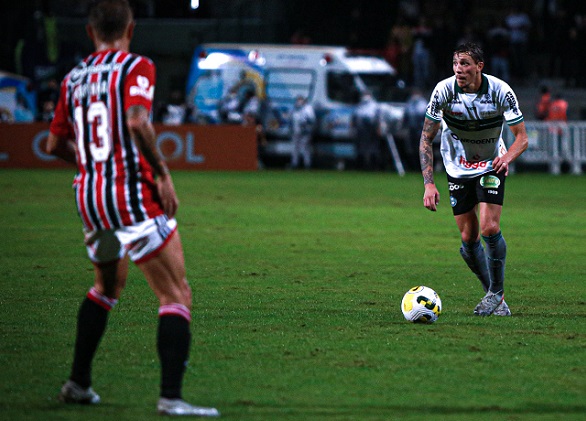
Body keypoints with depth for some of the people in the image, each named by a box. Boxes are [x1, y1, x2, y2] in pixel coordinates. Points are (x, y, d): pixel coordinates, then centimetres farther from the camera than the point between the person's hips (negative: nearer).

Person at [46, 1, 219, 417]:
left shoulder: (73, 78, 12)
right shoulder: (137, 67, -6)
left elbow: (55, 144, 19)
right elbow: (137, 121, -23)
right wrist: (162, 173, -16)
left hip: (89, 196, 7)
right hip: (134, 194, -7)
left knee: (107, 287, 29)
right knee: (177, 296, -4)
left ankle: (78, 383, 32)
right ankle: (171, 396, -15)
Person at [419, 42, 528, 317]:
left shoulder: (500, 91, -20)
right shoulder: (444, 90, -19)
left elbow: (522, 137, -14)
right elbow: (426, 139, -13)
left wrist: (508, 157, -36)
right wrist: (429, 183, -23)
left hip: (491, 166, -2)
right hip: (458, 169, 2)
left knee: (490, 229, -18)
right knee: (468, 238, 0)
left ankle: (496, 292, 0)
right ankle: (495, 296, 16)